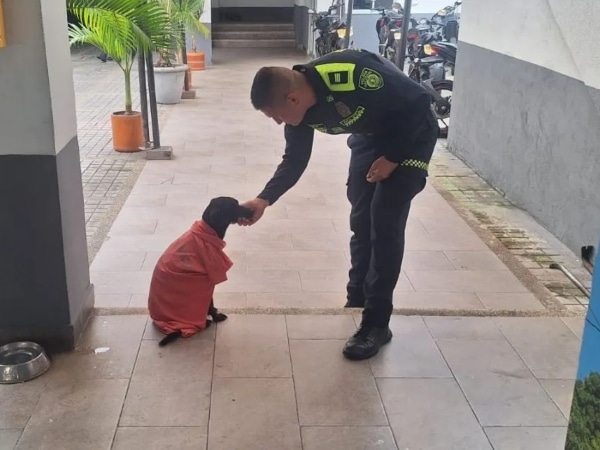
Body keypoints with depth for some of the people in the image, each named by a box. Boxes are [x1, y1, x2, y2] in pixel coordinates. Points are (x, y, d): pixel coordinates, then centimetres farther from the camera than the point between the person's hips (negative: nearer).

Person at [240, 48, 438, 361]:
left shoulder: (352, 76, -39)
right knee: (360, 219, 11)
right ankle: (358, 297, 29)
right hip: (370, 135, 7)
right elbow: (294, 161, -1)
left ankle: (377, 323, -3)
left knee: (385, 224, -11)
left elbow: (418, 102, -27)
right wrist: (264, 200, -13)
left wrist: (393, 157, -20)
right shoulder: (300, 107, -15)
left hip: (410, 133, -7)